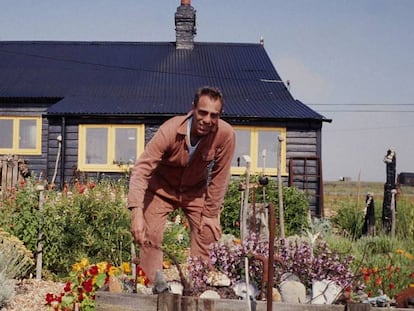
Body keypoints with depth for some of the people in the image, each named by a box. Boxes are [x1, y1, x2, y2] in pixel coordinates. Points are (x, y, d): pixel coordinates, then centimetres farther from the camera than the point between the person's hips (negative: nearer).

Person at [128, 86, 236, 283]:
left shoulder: (226, 135, -28)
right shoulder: (170, 131, -33)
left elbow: (219, 177, -16)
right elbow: (141, 169, -35)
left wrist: (211, 215, -13)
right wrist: (136, 212, -46)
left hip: (196, 191, 2)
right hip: (161, 188, -2)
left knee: (208, 236, -6)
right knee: (150, 238, -10)